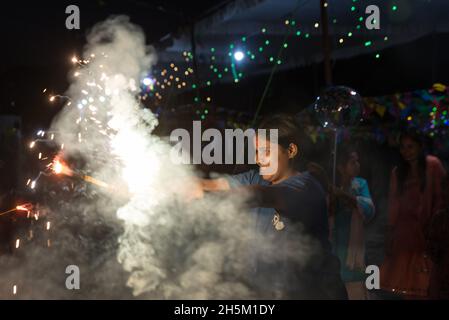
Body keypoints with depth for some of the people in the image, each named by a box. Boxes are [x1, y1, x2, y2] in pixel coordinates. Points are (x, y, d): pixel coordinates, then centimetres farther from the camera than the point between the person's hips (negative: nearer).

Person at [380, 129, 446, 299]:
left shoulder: (433, 165, -1)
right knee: (405, 281, 3)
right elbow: (393, 204, 11)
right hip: (404, 229, 4)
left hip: (428, 229, -4)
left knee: (425, 281, -5)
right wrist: (390, 235, 6)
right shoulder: (397, 172, 14)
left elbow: (440, 197, -5)